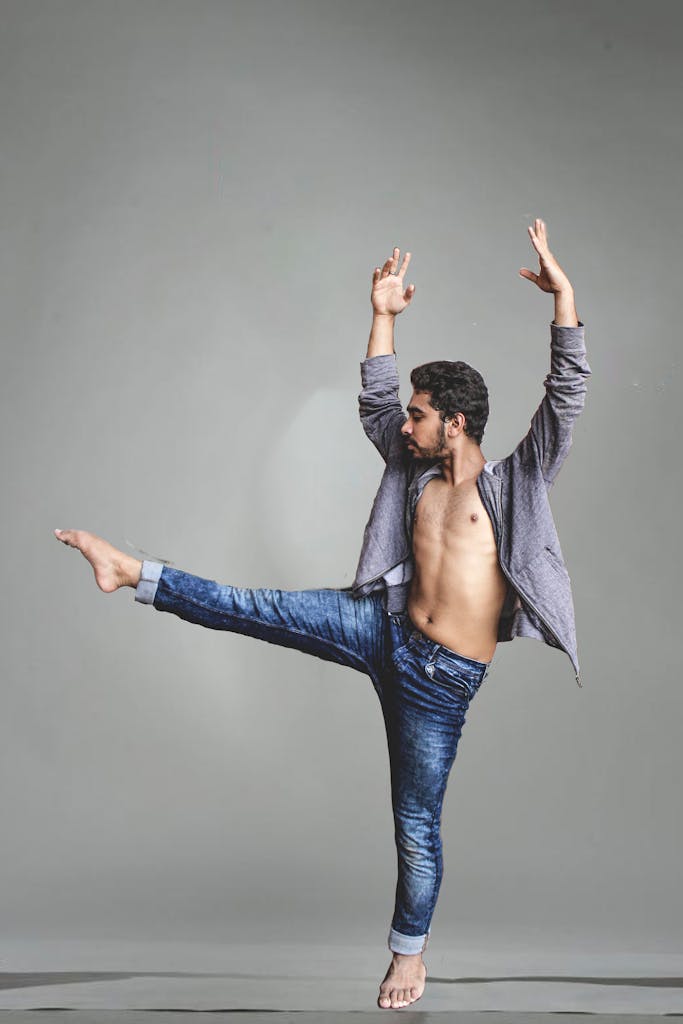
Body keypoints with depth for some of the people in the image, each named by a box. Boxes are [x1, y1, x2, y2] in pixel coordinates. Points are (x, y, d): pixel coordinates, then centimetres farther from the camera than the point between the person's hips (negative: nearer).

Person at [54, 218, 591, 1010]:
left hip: (444, 678, -4)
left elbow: (566, 394, -13)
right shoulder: (415, 473, 10)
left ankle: (410, 951, 24)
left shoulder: (518, 480, -4)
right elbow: (374, 403, 17)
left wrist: (563, 294, -19)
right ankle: (136, 574, -1)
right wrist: (383, 316, 13)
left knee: (416, 823, 6)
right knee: (260, 611, -9)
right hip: (388, 628, 4)